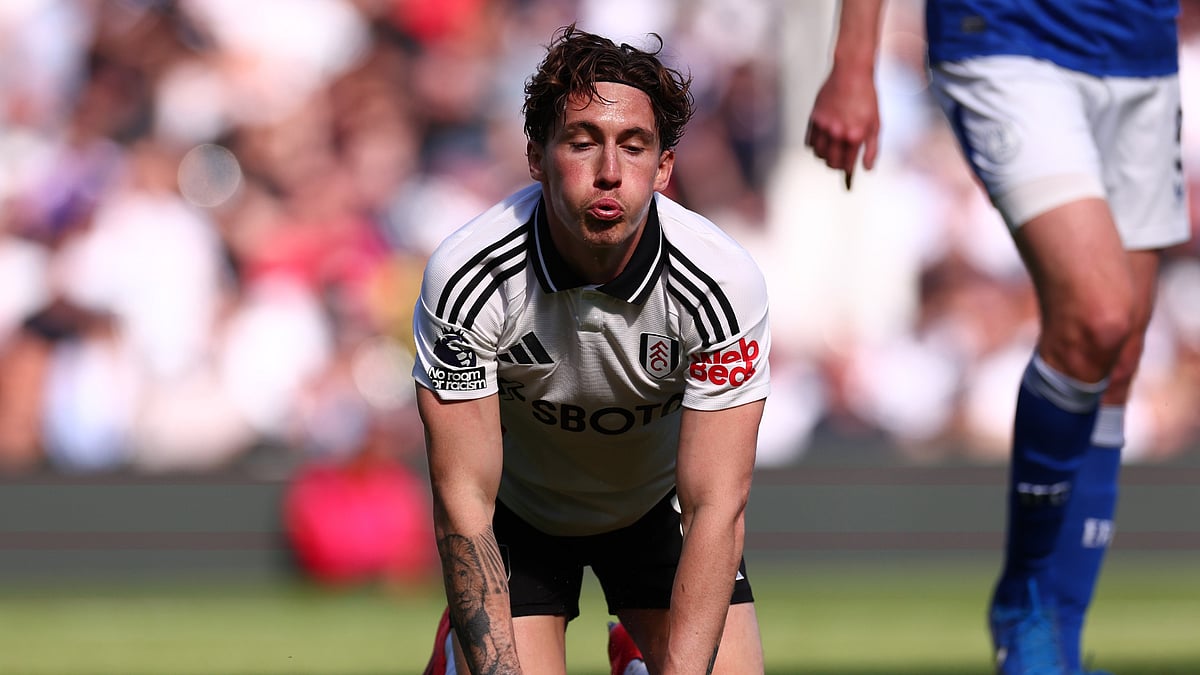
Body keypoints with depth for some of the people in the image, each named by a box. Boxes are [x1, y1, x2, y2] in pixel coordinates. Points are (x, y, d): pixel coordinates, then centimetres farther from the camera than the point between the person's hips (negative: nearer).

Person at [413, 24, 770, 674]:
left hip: (658, 503, 2)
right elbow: (464, 503, -27)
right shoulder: (466, 278, -31)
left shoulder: (723, 281, -30)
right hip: (518, 511, -1)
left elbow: (715, 509, -29)